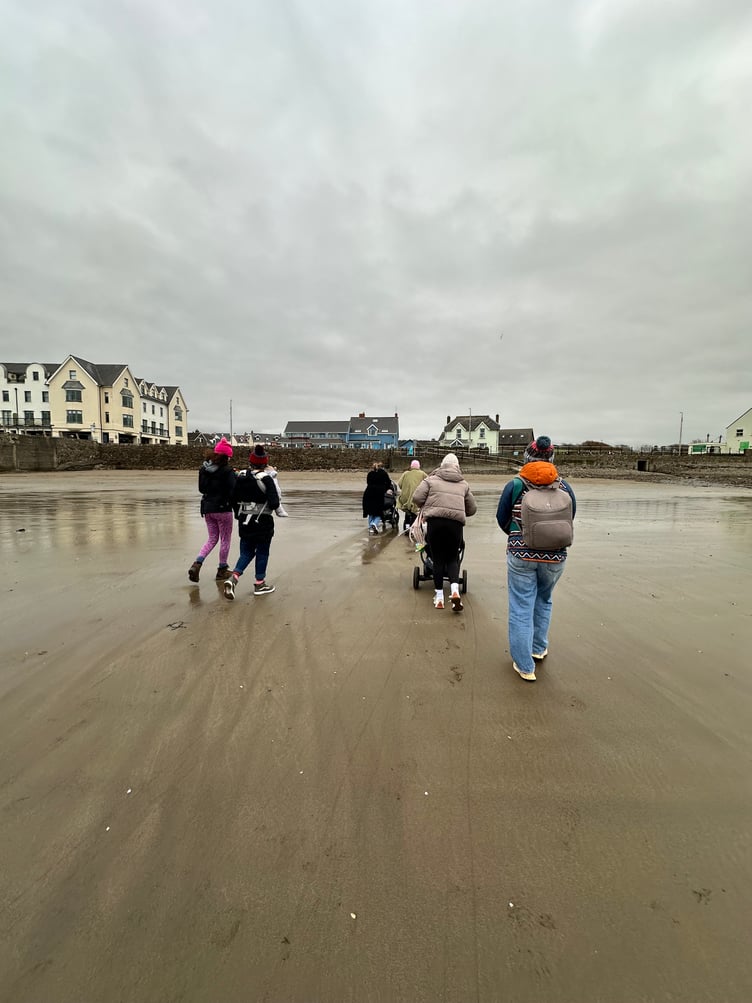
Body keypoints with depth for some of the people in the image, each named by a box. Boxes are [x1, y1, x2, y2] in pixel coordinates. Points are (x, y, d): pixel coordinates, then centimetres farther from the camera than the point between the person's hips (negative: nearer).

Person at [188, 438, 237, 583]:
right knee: (225, 540, 10)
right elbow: (232, 492, -17)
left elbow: (201, 488, 11)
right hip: (223, 508, -6)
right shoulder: (227, 471, -16)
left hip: (207, 508, 6)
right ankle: (222, 570, 19)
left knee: (212, 538, 18)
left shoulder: (204, 469, 3)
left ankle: (197, 564, -1)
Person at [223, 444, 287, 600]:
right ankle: (259, 584, 20)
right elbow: (274, 502, -19)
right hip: (263, 522, -5)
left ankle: (233, 578, -2)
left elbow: (234, 499, 9)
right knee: (262, 552, 10)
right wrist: (280, 511, 3)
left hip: (244, 521, 5)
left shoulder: (241, 477, 2)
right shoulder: (266, 478, -15)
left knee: (246, 551, 16)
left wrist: (239, 515, 23)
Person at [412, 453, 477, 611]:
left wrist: (425, 507, 20)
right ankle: (454, 590, -8)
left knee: (437, 558, 7)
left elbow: (417, 497, 2)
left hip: (435, 521, -1)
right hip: (456, 523, 2)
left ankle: (439, 597, 11)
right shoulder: (463, 484, 20)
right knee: (452, 558, 13)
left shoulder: (432, 479, 12)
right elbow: (472, 508, 21)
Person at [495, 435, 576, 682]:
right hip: (555, 557, 3)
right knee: (543, 602, 25)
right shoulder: (565, 487, 0)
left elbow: (502, 519, 2)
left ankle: (525, 666, 11)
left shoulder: (515, 485, -6)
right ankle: (539, 648, 39)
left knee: (521, 609, 6)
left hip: (521, 556, -2)